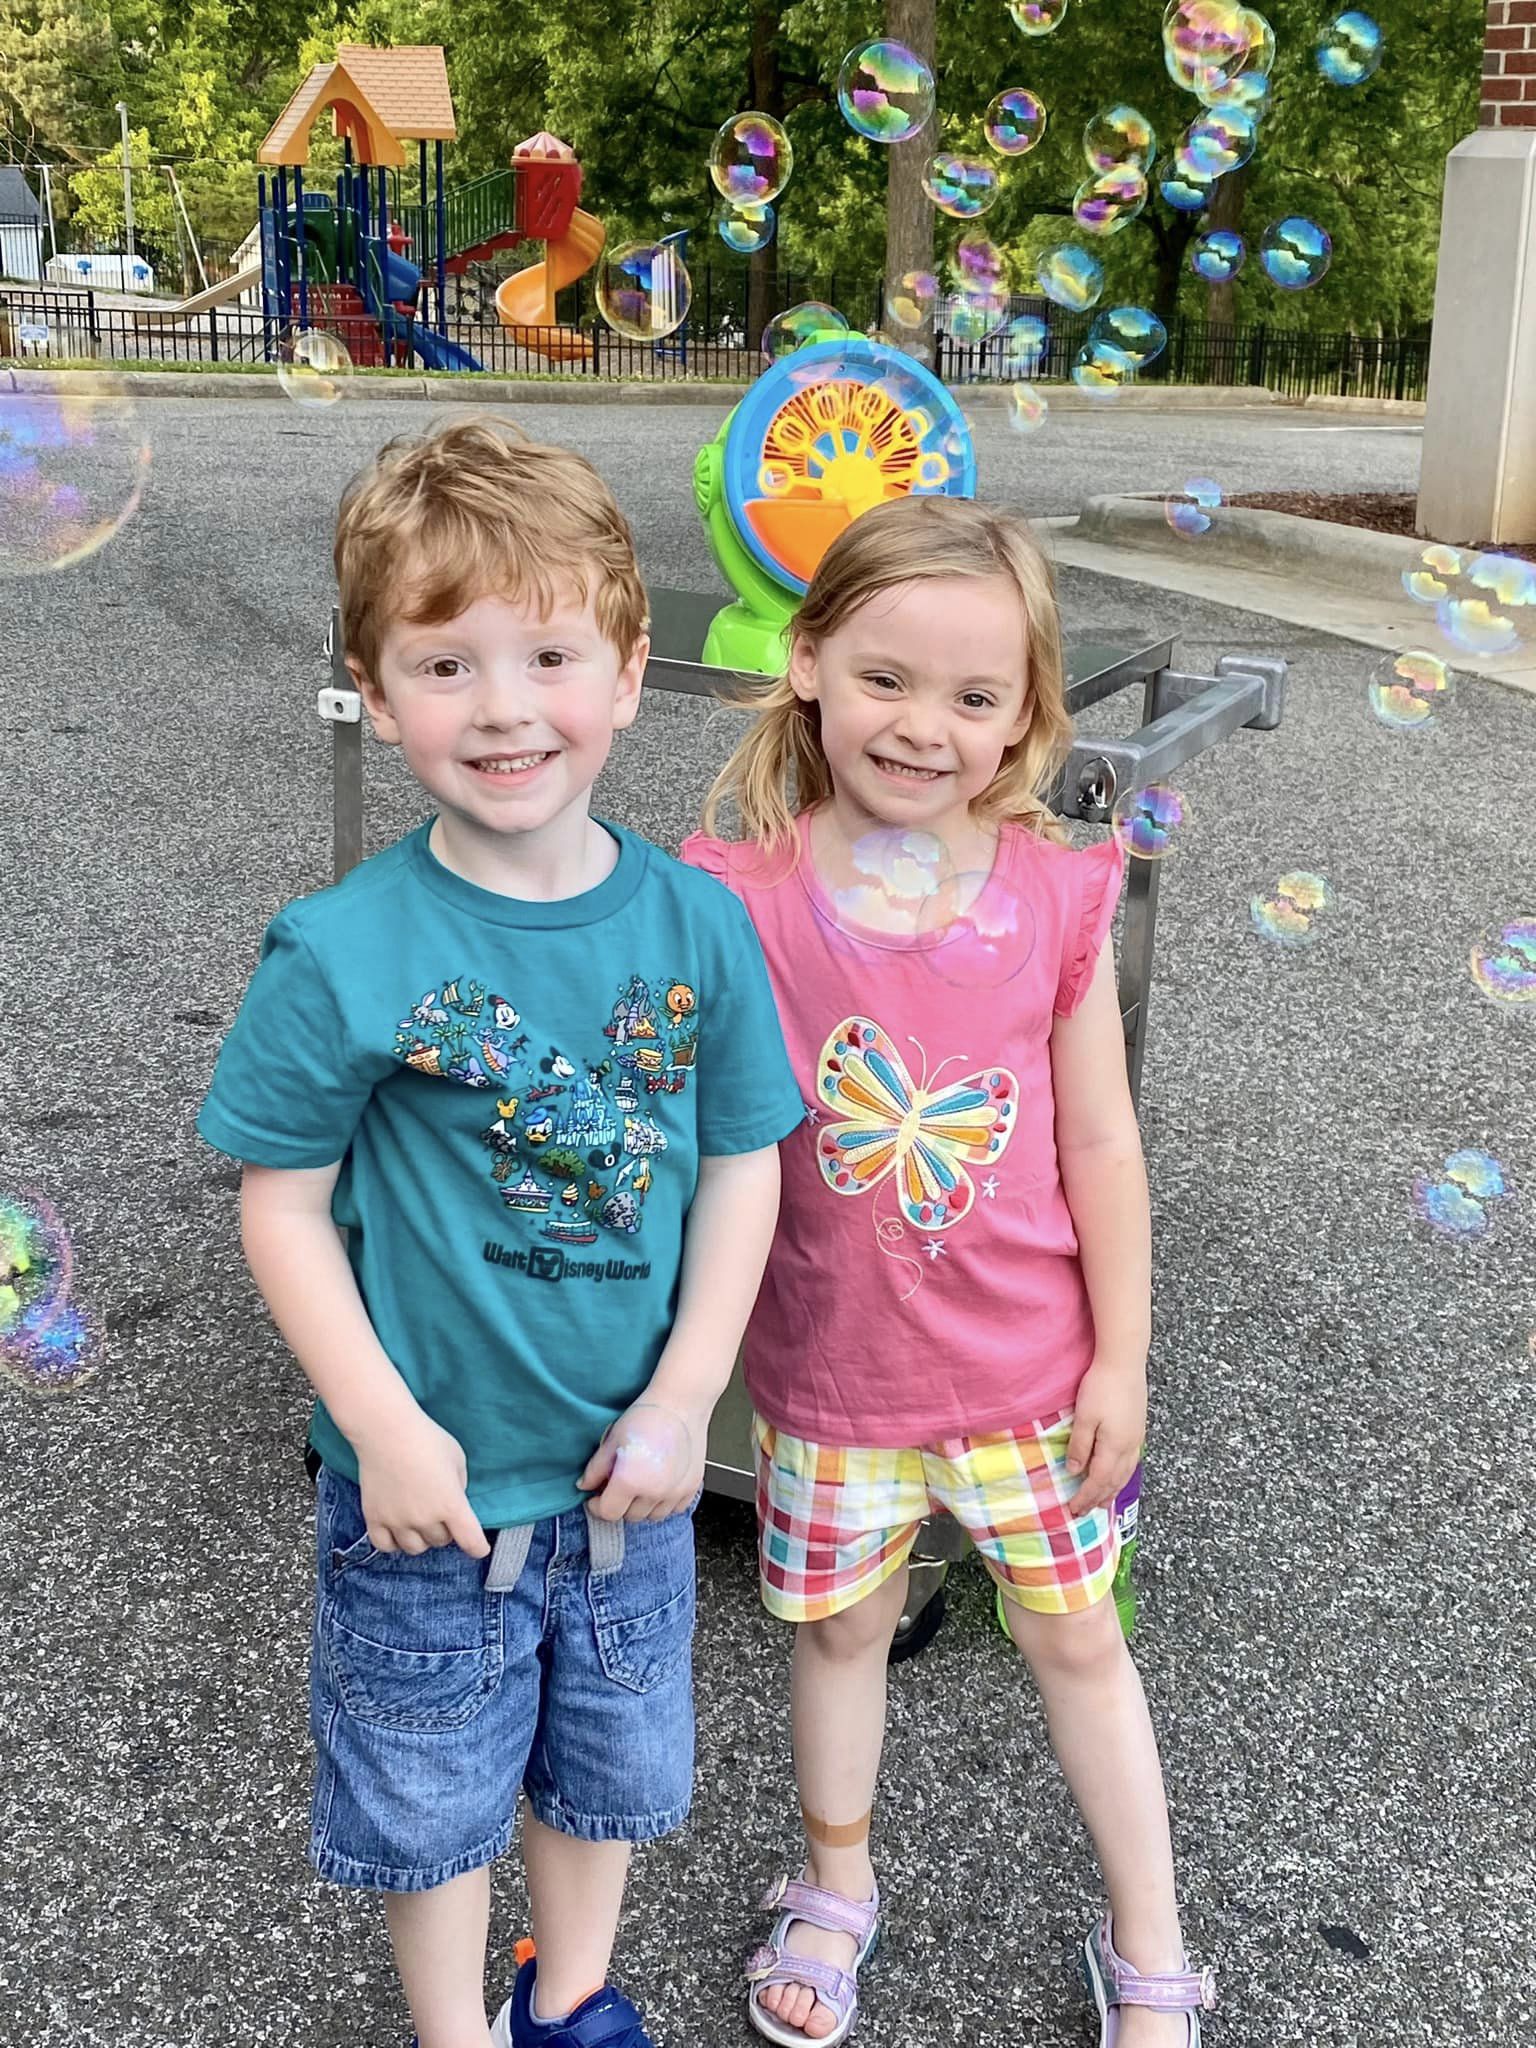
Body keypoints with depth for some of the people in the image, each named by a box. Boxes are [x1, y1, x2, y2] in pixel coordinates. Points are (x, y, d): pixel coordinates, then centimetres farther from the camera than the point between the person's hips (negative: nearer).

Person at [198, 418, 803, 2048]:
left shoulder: (695, 922, -11)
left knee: (607, 1760, 25)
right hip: (430, 1480, -3)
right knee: (430, 1788, 18)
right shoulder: (343, 953, -20)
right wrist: (386, 1430, -16)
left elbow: (741, 1168, -4)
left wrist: (681, 1404, -9)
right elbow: (284, 1204, -12)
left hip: (626, 1468, 3)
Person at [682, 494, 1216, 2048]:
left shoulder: (1058, 896, -12)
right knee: (841, 1625, 20)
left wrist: (1122, 1354, -1)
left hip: (1030, 1367, 0)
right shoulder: (742, 896, -15)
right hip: (830, 1366, 0)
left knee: (1075, 1638, 16)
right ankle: (837, 1887, 48)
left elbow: (1097, 1141, -4)